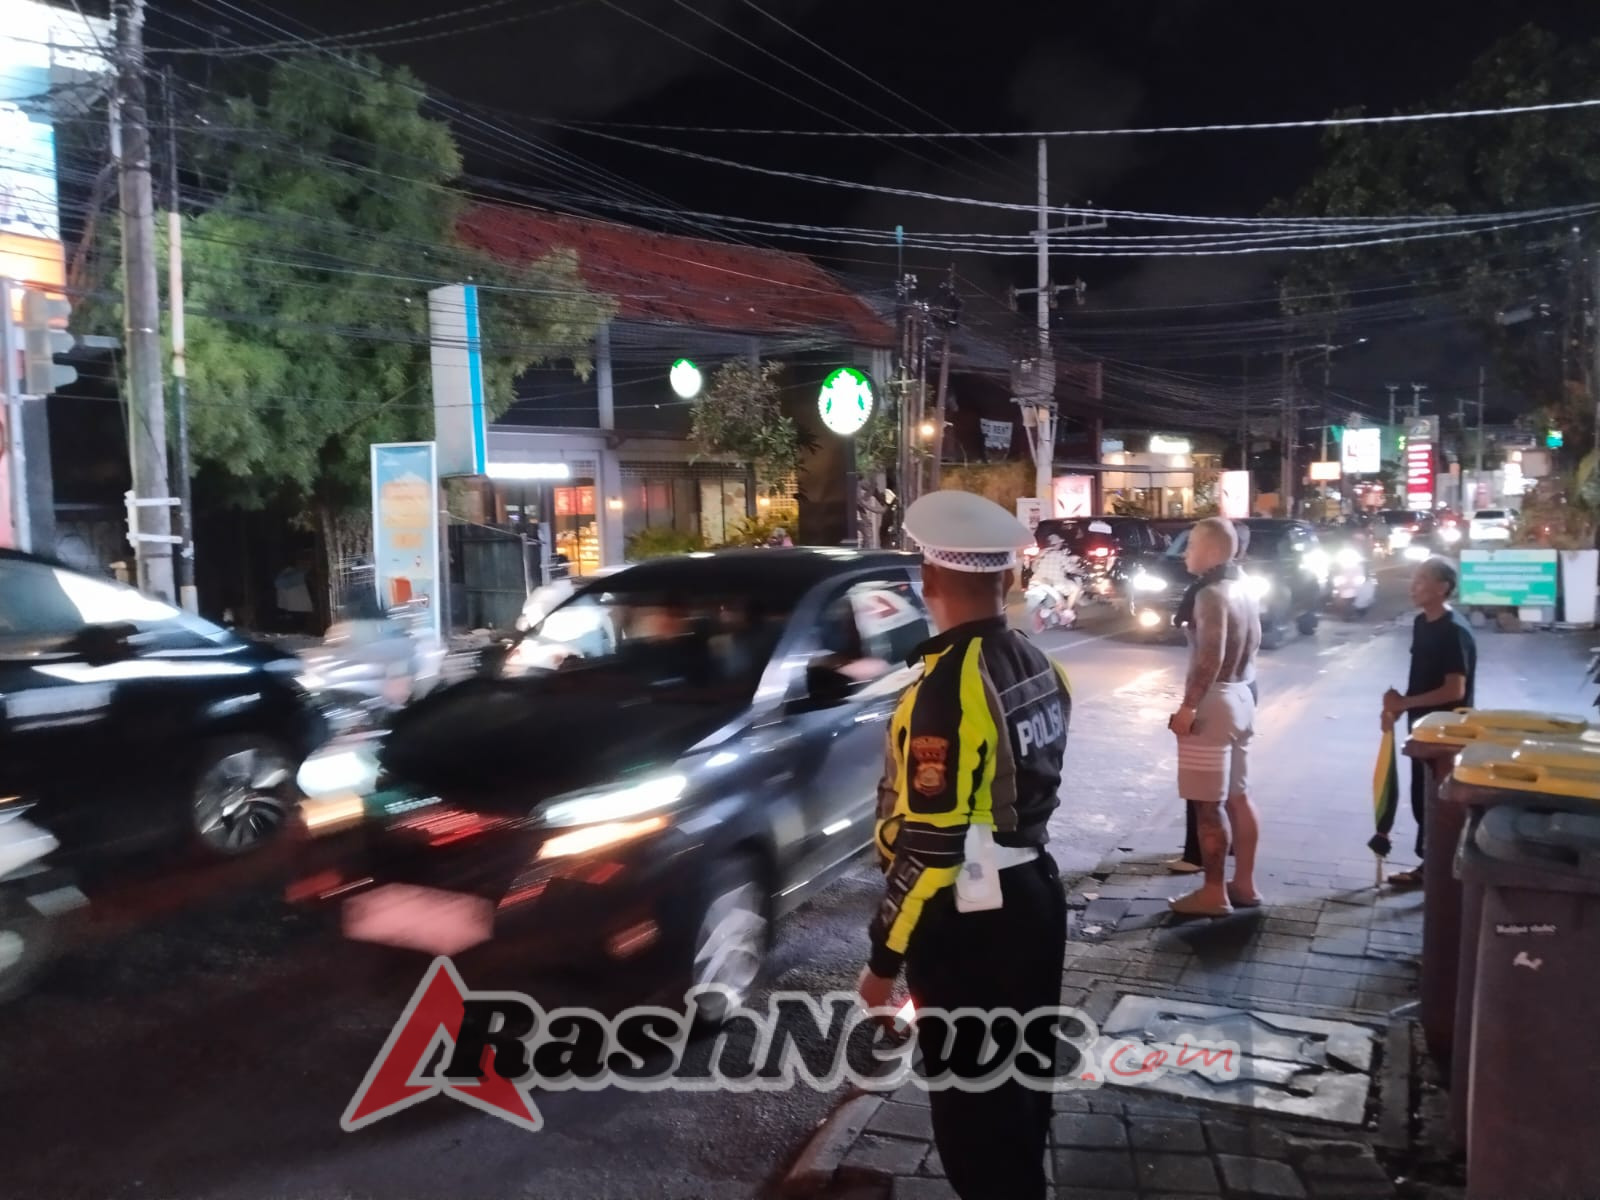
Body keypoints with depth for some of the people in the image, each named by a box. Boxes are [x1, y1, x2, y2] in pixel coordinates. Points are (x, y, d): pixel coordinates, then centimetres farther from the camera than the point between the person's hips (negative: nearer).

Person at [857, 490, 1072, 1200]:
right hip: (1033, 894, 9)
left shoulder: (948, 687, -25)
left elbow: (931, 846, -25)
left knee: (971, 1100, 8)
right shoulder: (1039, 667, 1)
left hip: (969, 922, -9)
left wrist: (884, 958, -16)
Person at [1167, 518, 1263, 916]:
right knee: (1238, 796, 15)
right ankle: (1244, 883, 23)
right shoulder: (1242, 590, 10)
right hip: (1241, 696, 10)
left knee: (1209, 804, -2)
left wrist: (1188, 707, -25)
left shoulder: (1211, 594, -19)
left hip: (1214, 701, -10)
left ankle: (1214, 892, 4)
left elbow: (1211, 657, -27)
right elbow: (1253, 642, 22)